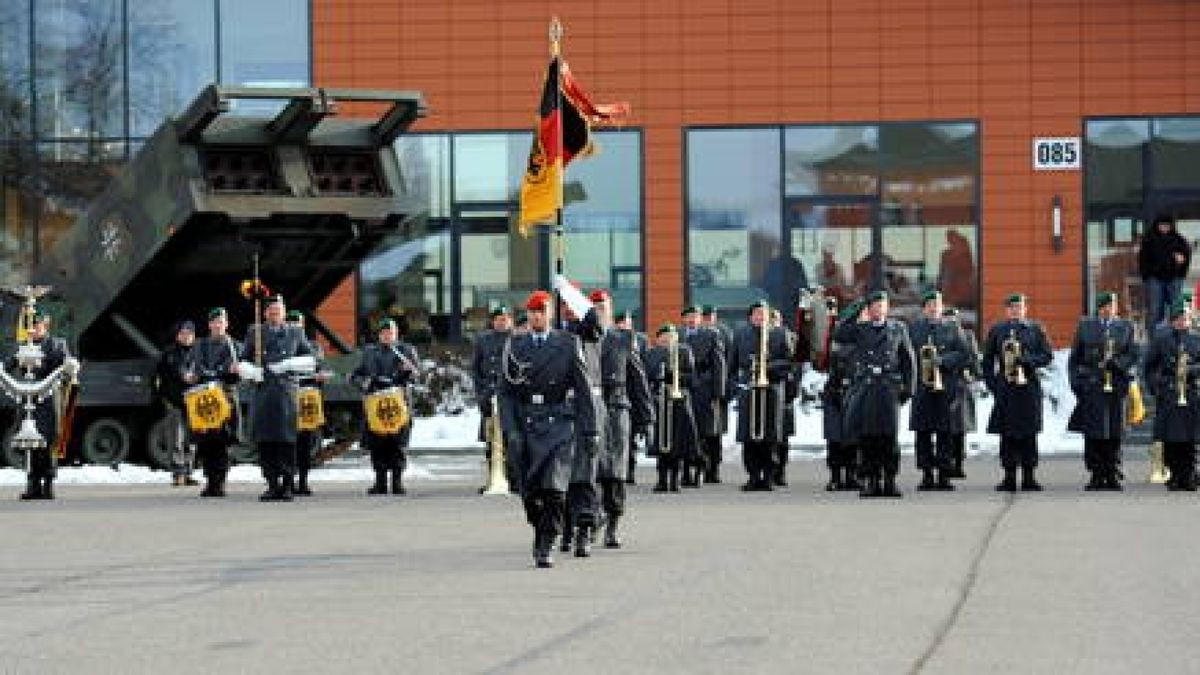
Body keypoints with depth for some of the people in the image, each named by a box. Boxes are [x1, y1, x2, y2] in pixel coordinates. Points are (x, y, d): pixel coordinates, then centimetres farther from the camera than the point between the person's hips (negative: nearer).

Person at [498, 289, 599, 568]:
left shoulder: (568, 344, 4)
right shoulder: (515, 346, 8)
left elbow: (583, 390, 5)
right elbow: (505, 391, 5)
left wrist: (589, 431, 0)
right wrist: (510, 431, -6)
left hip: (558, 425, -2)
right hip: (524, 427, 2)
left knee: (553, 489, -14)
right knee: (529, 492, 2)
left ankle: (545, 547, -8)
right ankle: (541, 532, 28)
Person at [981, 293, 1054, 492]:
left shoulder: (1035, 329, 8)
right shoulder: (997, 331, 10)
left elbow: (1048, 355, 4)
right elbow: (987, 361, 12)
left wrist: (1028, 360, -12)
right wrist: (992, 384, 1)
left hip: (1028, 388, -1)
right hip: (1005, 390, 1)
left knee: (1029, 434, -1)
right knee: (1007, 434, -1)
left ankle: (1029, 476, 3)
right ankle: (1009, 477, 2)